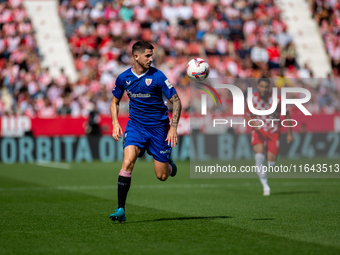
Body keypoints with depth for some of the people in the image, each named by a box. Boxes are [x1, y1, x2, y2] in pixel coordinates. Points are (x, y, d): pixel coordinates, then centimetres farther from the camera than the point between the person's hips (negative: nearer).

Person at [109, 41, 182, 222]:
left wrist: (174, 127, -17)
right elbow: (115, 101, 14)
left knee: (162, 176, 1)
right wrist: (115, 123, -1)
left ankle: (168, 162, 40)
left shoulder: (157, 76, -12)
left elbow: (176, 100, -8)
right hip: (136, 124, 1)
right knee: (128, 161, -23)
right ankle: (121, 209, -22)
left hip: (158, 126, -1)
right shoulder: (123, 78, -2)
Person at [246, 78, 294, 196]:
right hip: (258, 131, 0)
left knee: (271, 162, -6)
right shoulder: (252, 99, -11)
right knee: (259, 155, -25)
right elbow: (248, 116, 3)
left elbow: (286, 115, -2)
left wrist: (289, 134, 0)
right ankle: (265, 186, -15)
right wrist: (252, 123, -21)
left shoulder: (276, 99, -16)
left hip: (273, 132, 0)